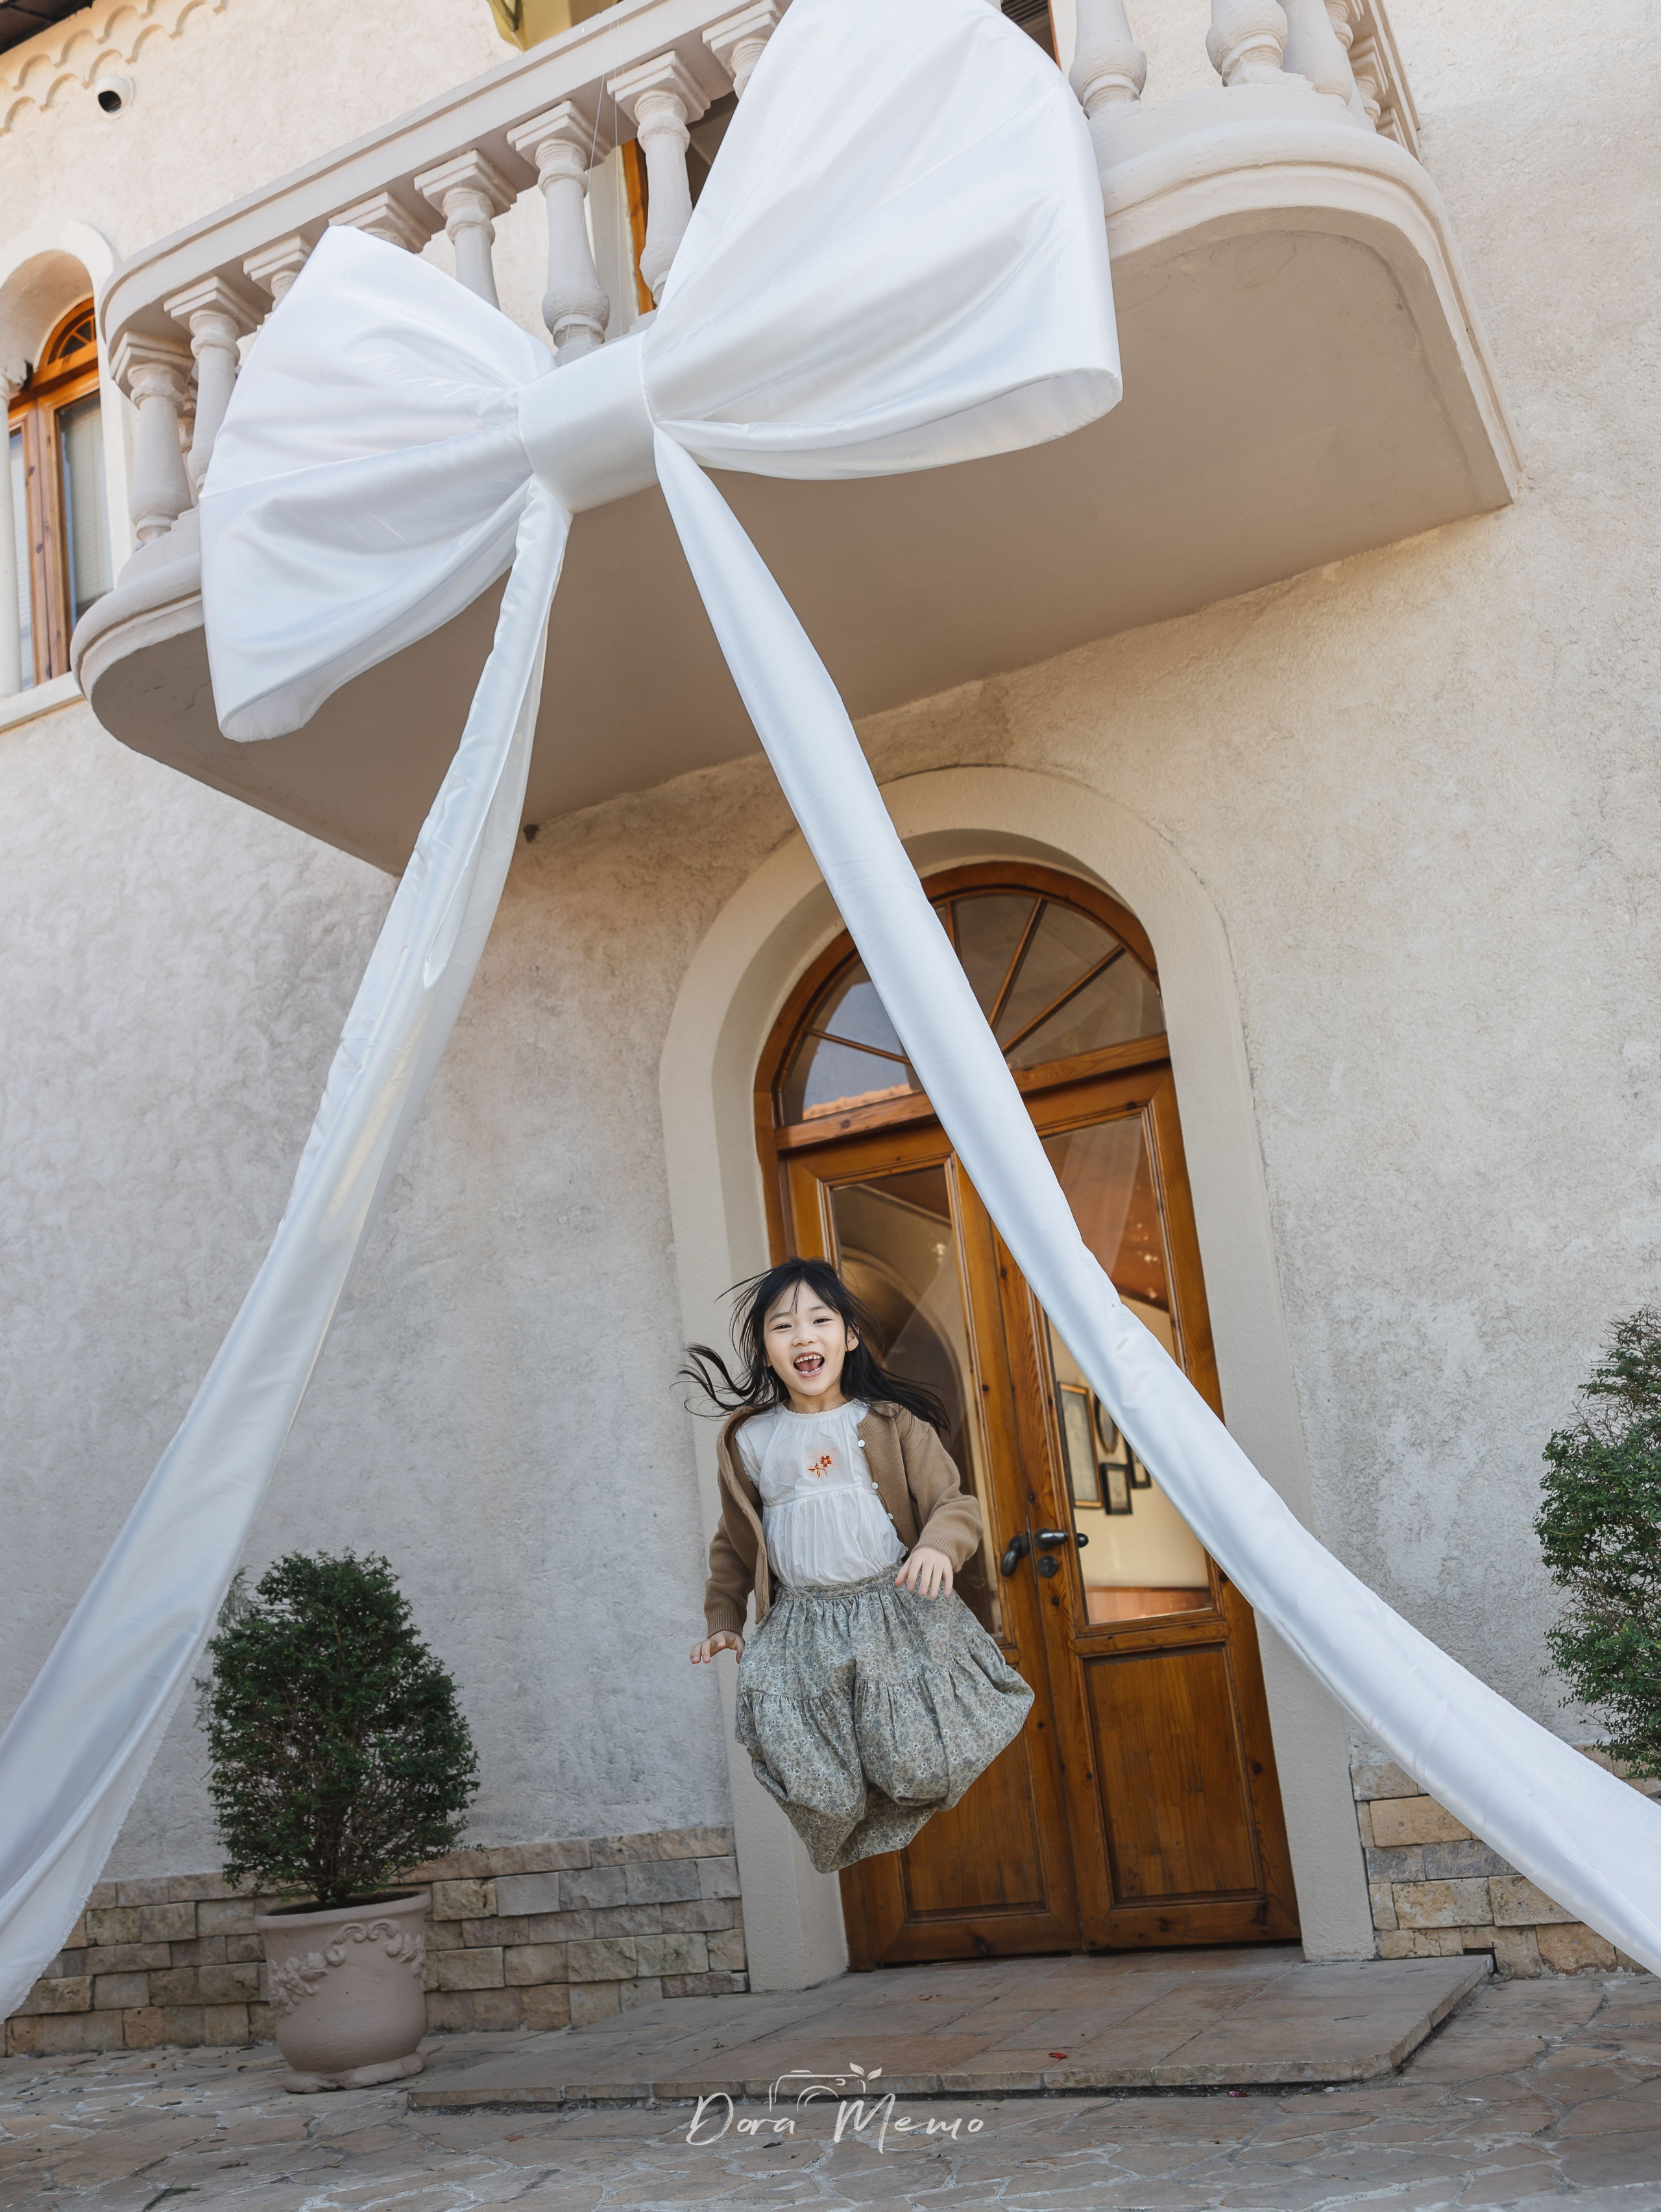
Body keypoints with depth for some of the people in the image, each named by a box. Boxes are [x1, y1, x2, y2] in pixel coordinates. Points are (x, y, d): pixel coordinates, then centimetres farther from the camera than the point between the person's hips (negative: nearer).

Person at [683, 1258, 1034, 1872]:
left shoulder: (892, 1424, 1)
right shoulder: (749, 1440, 7)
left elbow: (953, 1503, -4)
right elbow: (735, 1542, 18)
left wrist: (940, 1546, -25)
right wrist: (722, 1621, 16)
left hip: (899, 1616, -1)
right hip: (802, 1633, 1)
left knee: (924, 1774, -6)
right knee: (821, 1798, -6)